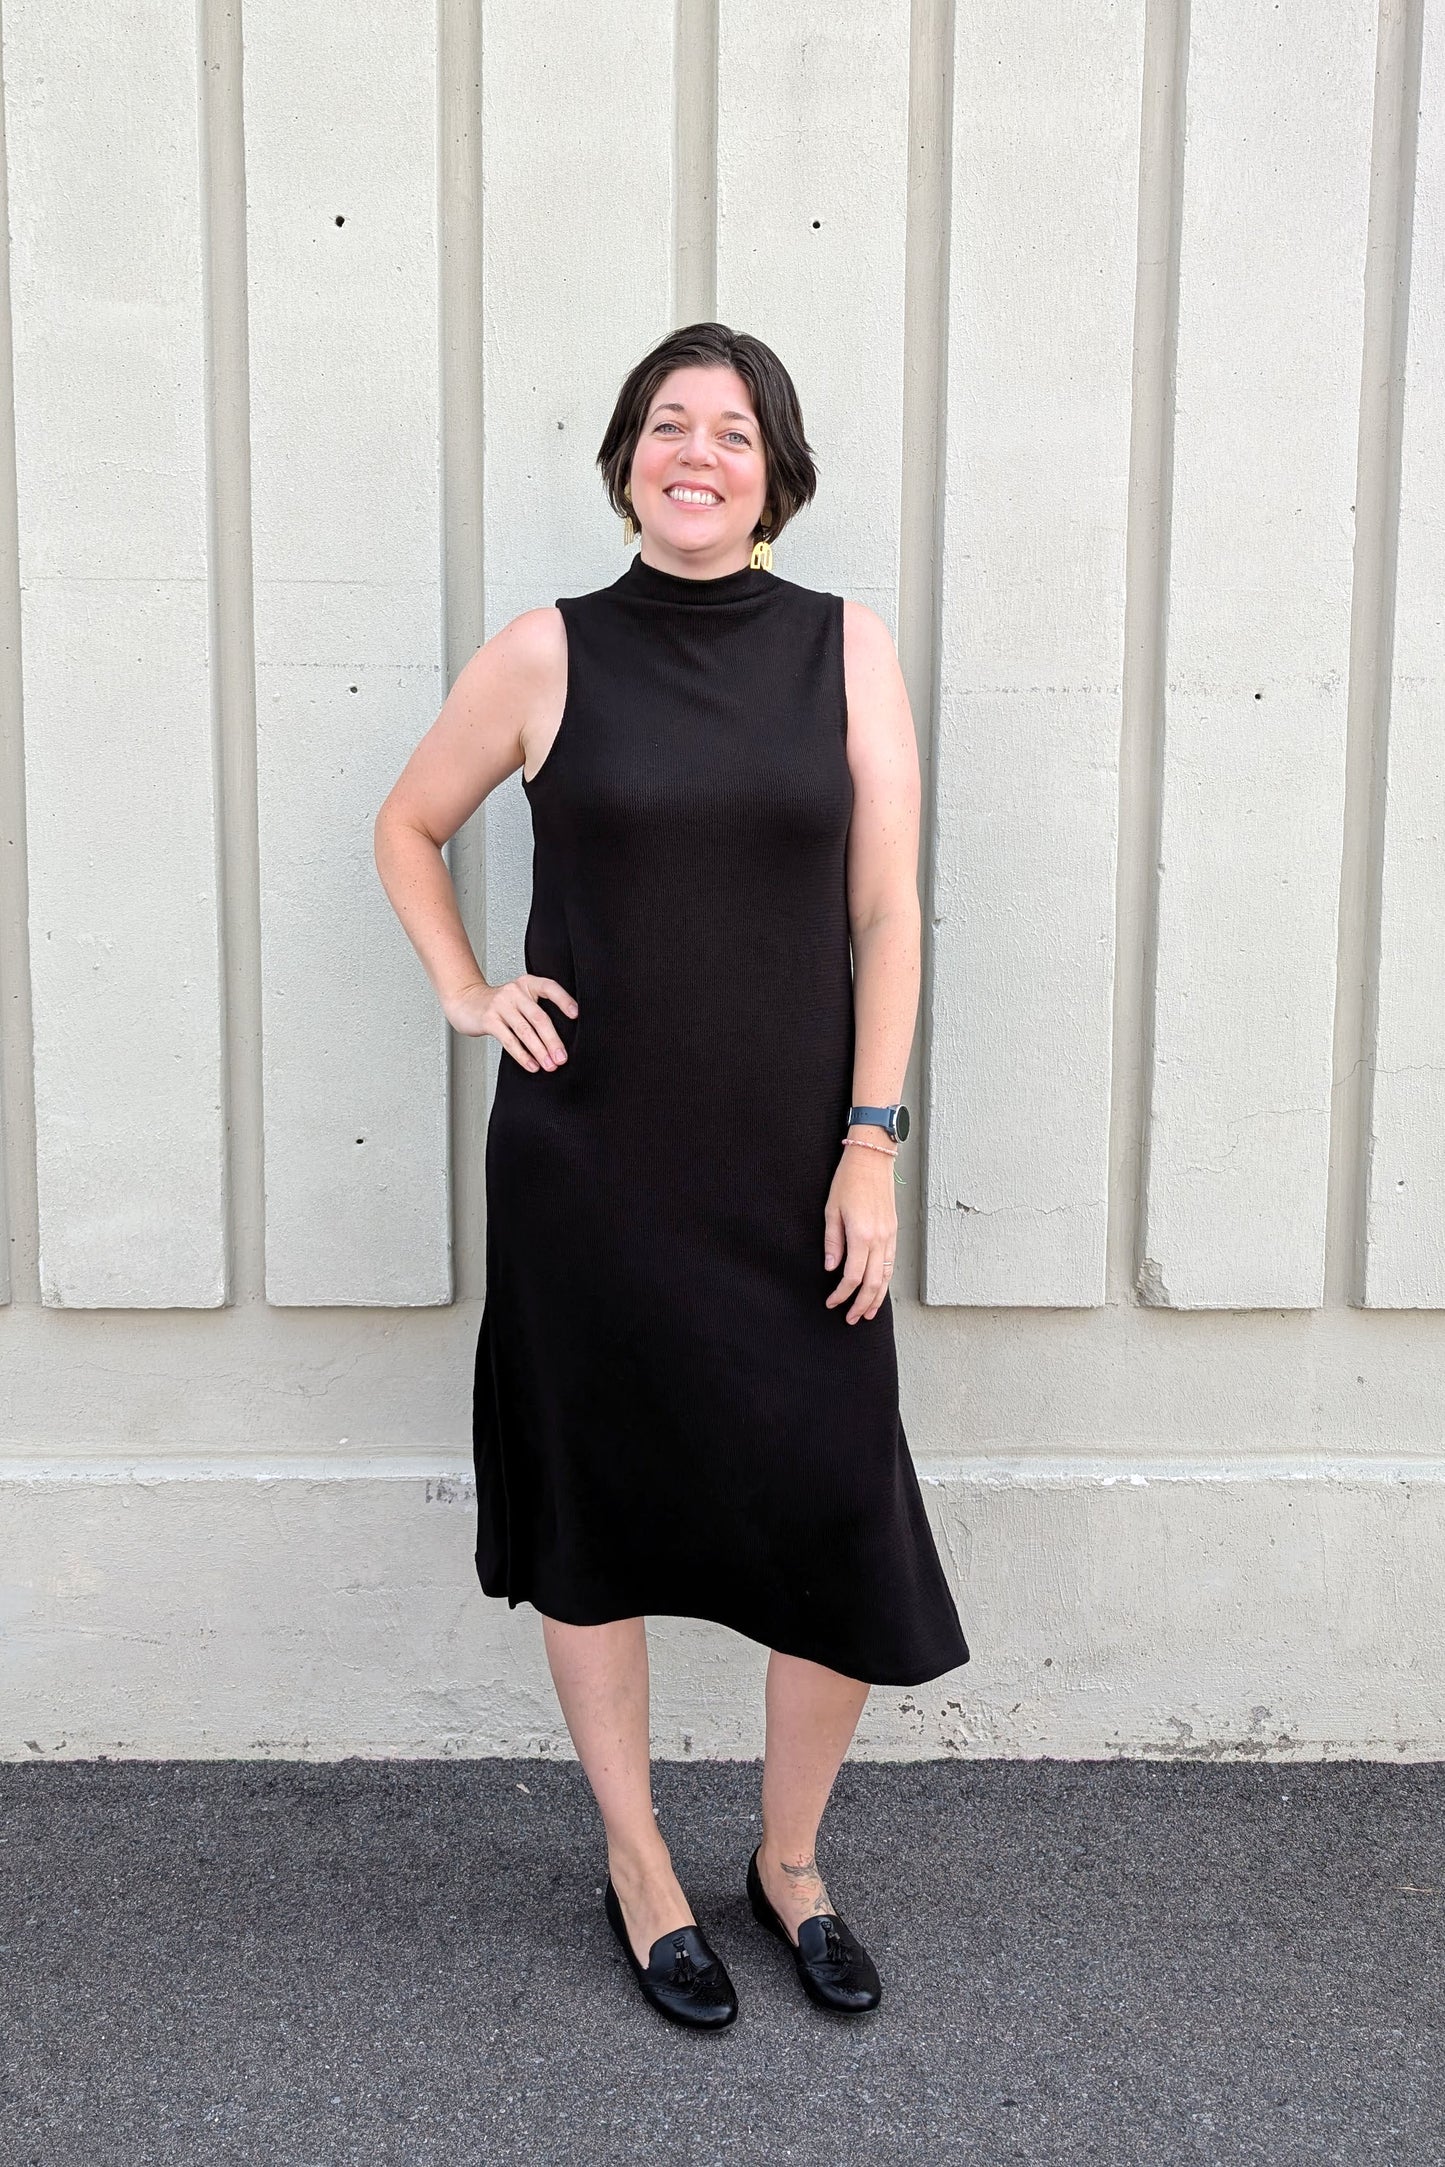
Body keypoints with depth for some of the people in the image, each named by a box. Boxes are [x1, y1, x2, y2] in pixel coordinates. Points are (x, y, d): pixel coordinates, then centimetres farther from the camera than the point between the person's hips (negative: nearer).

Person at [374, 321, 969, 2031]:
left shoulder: (845, 650, 1)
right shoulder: (547, 655, -1)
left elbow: (886, 910, -1)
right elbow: (407, 826, 13)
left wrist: (871, 1145, -6)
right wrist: (466, 995, 1)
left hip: (790, 1170, 1)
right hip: (587, 1167, 0)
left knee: (842, 1531, 1)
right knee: (593, 1514, 10)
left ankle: (790, 1860, 29)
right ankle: (640, 1871, 32)